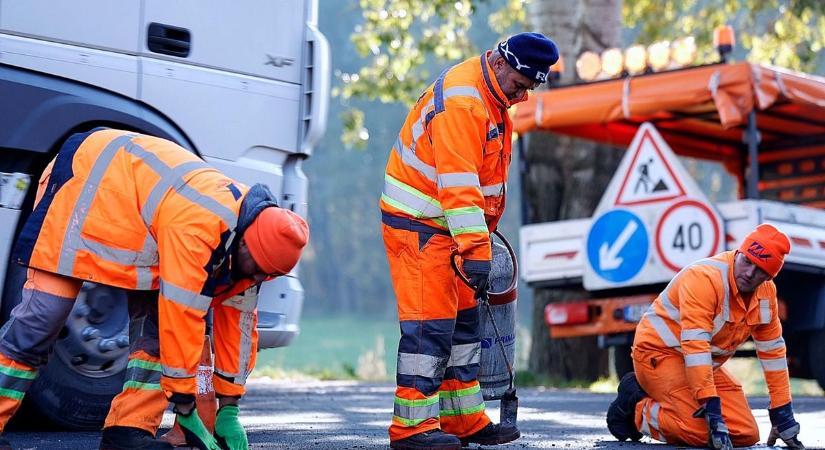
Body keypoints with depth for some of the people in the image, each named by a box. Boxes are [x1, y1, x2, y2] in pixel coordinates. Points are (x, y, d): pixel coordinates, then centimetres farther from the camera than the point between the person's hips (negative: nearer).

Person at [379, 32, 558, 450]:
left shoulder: (492, 98, 10)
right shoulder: (460, 100, -23)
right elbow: (458, 183, -30)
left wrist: (482, 234, 19)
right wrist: (475, 250, -32)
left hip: (447, 224, 10)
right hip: (418, 225, -10)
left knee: (463, 319, 12)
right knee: (430, 323, -11)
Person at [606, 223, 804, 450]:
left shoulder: (766, 292, -2)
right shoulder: (705, 278, -27)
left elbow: (772, 350, 6)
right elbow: (695, 346, -33)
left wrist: (783, 413, 3)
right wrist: (711, 408, -36)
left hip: (705, 365, 9)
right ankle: (636, 407, -1)